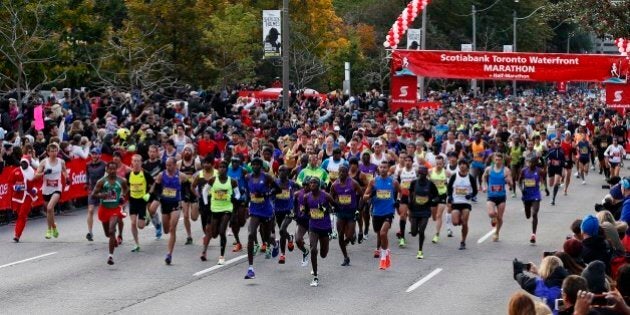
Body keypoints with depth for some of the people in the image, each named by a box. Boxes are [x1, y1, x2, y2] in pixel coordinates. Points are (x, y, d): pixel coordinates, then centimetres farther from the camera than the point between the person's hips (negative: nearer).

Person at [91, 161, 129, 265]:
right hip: (104, 209, 2)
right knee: (108, 233, 16)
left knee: (111, 231, -20)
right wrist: (102, 195, -28)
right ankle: (114, 240, 55)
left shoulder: (121, 181, -3)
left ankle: (111, 256, -20)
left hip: (116, 209, -2)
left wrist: (123, 196, 3)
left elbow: (126, 188, 20)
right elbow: (93, 194, -10)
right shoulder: (102, 182, -8)